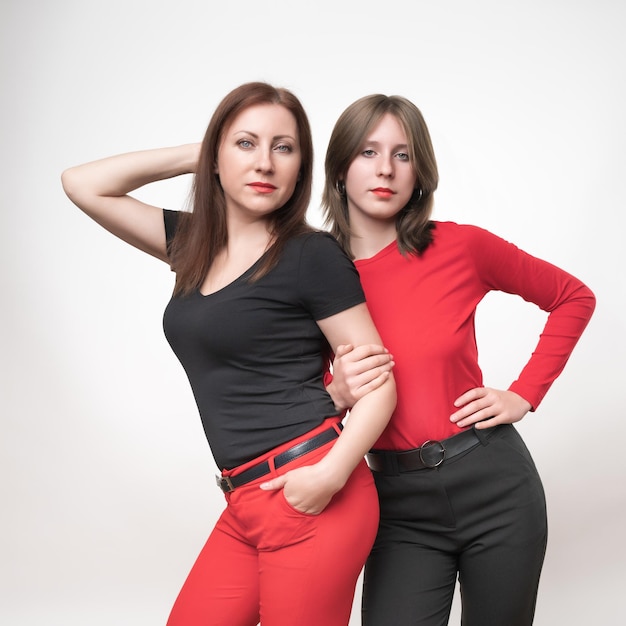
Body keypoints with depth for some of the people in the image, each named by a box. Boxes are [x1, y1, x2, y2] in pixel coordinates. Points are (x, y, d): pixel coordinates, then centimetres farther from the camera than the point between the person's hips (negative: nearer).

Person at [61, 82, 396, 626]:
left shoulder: (311, 255, -6)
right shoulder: (194, 243, 11)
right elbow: (83, 184, 12)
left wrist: (334, 472, -21)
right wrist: (198, 154, 7)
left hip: (311, 499, -6)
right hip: (246, 506, 6)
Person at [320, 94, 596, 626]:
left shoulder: (460, 246, -7)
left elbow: (575, 298, 7)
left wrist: (524, 395, 0)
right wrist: (339, 395, -16)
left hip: (494, 482, 0)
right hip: (400, 502, 1)